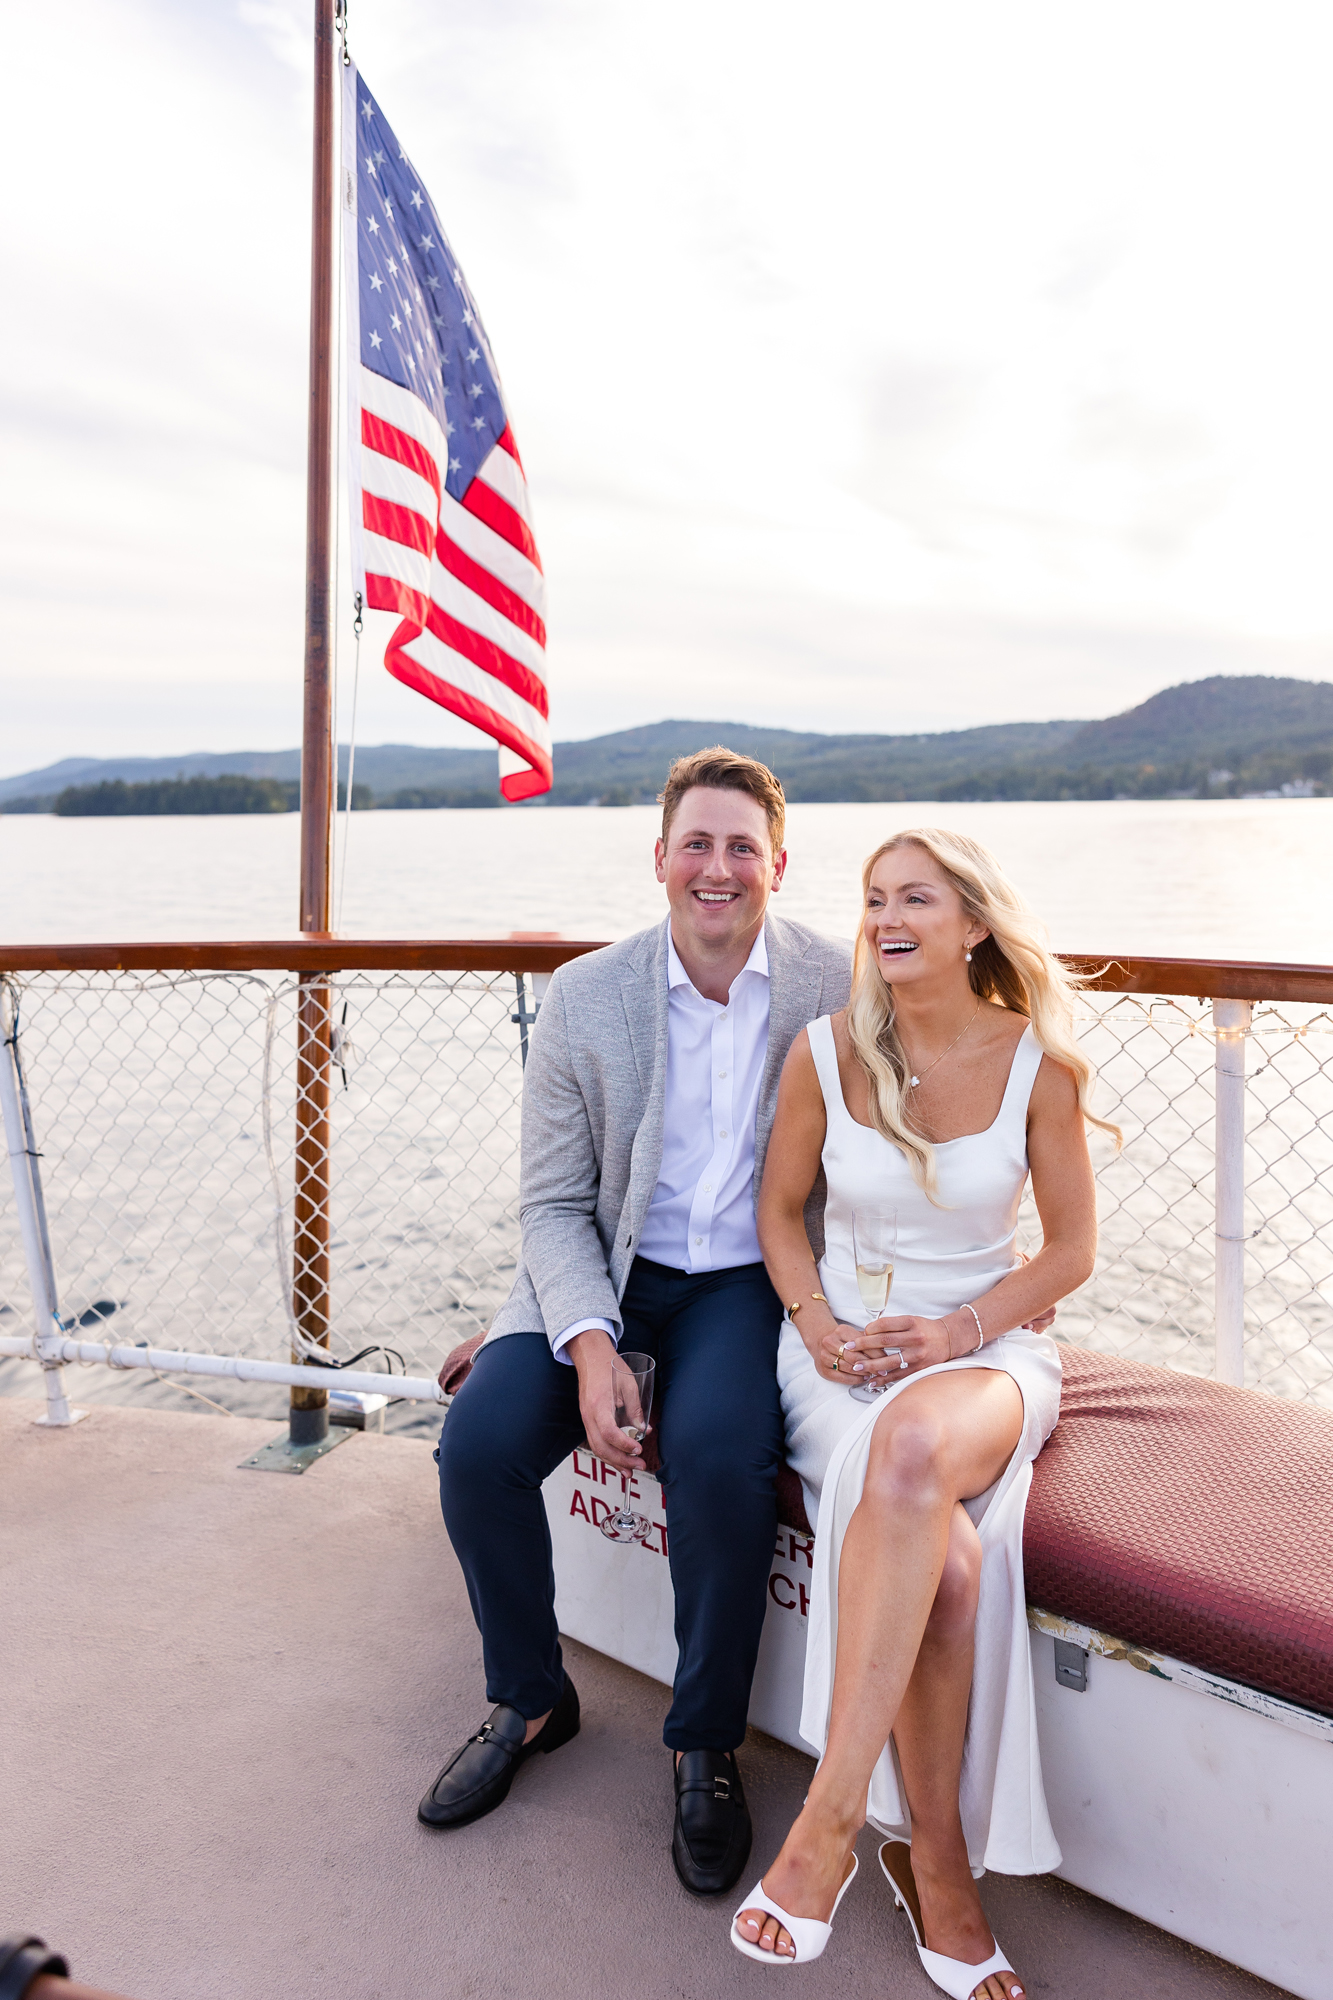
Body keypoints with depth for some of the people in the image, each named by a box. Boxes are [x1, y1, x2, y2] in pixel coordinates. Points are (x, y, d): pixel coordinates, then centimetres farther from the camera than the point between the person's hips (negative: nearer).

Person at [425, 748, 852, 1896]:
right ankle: (530, 1699, 13)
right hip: (609, 1276, 2)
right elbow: (553, 1202, -3)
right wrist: (589, 1342, -18)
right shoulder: (585, 997, -5)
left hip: (752, 1282, -2)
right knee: (480, 1441, -17)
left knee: (717, 1455, -29)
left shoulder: (839, 991, -7)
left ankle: (708, 1745, 0)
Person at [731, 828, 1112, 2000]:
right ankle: (938, 1872, -8)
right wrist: (815, 1320, -8)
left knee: (915, 1445, -38)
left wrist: (958, 1330, -13)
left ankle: (835, 1814, -28)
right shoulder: (825, 1054, -1)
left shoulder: (1039, 1064, -4)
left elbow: (1071, 1248, 2)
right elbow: (780, 1210, 10)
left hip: (989, 1349, -1)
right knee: (943, 1560, -29)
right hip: (842, 1352, 1)